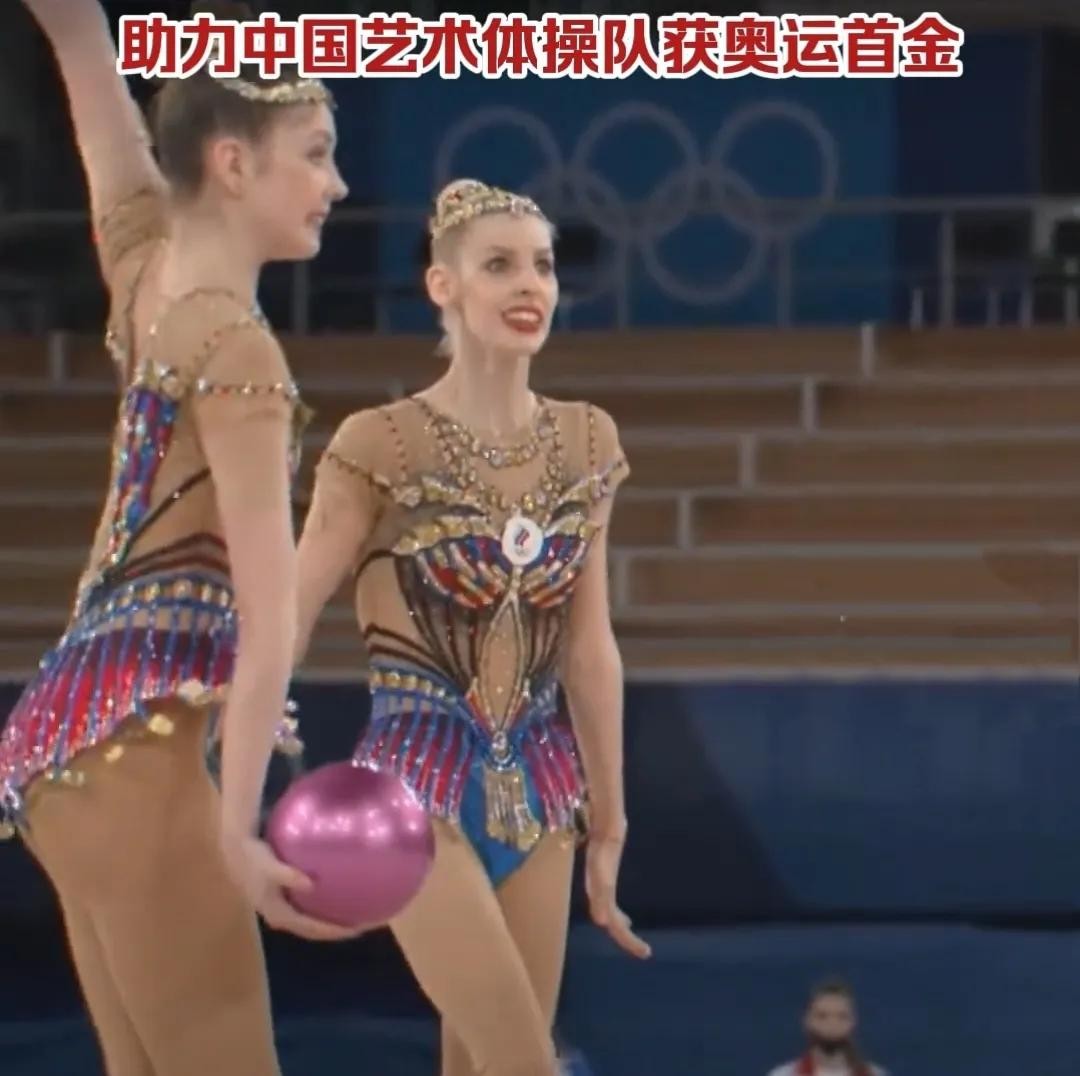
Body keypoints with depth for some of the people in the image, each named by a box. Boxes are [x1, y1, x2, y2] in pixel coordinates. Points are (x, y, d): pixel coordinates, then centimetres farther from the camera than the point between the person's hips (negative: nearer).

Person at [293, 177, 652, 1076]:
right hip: (418, 781, -5)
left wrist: (608, 826, 11)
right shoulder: (384, 447, -8)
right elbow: (283, 624, -9)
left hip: (535, 786, 5)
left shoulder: (587, 445, 7)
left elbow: (590, 651, 10)